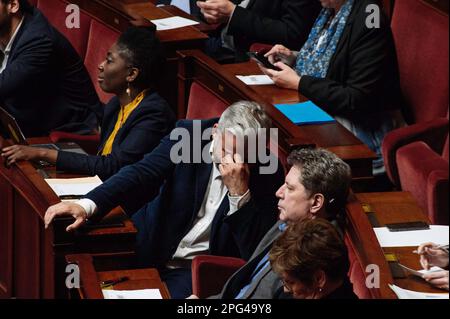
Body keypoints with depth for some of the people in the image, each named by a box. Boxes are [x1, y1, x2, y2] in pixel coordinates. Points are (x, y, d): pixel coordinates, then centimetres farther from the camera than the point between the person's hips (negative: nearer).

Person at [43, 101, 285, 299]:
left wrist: (240, 192, -30)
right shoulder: (188, 134, -8)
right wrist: (87, 205, -32)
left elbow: (255, 250, -17)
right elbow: (142, 173, -17)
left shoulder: (268, 172, -12)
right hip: (151, 250, 2)